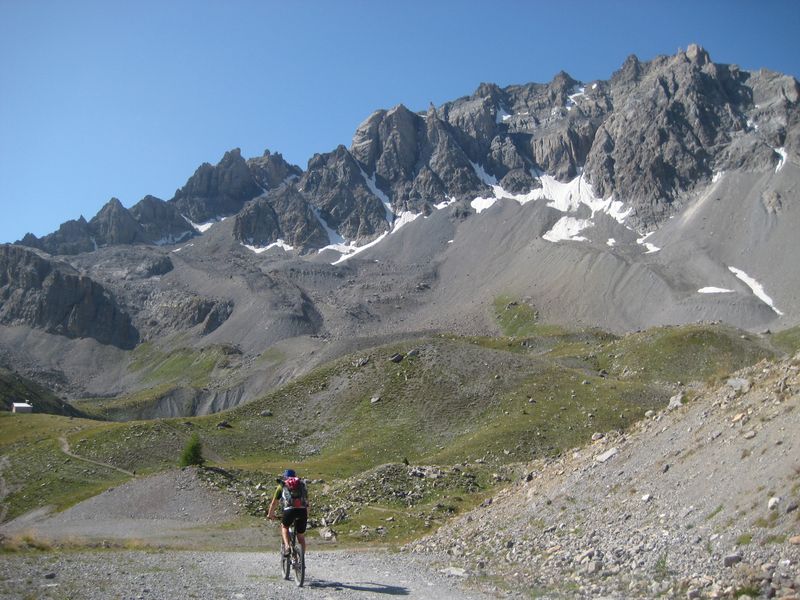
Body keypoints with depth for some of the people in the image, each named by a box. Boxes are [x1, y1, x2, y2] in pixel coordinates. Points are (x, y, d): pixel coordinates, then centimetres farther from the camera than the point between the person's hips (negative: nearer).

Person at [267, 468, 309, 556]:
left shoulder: (282, 486, 24)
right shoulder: (302, 485, 30)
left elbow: (274, 503, 32)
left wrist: (270, 514, 48)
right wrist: (307, 516, 51)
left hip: (289, 510, -2)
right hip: (302, 510, 2)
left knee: (284, 526, 28)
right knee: (301, 536, 19)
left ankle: (287, 546, 8)